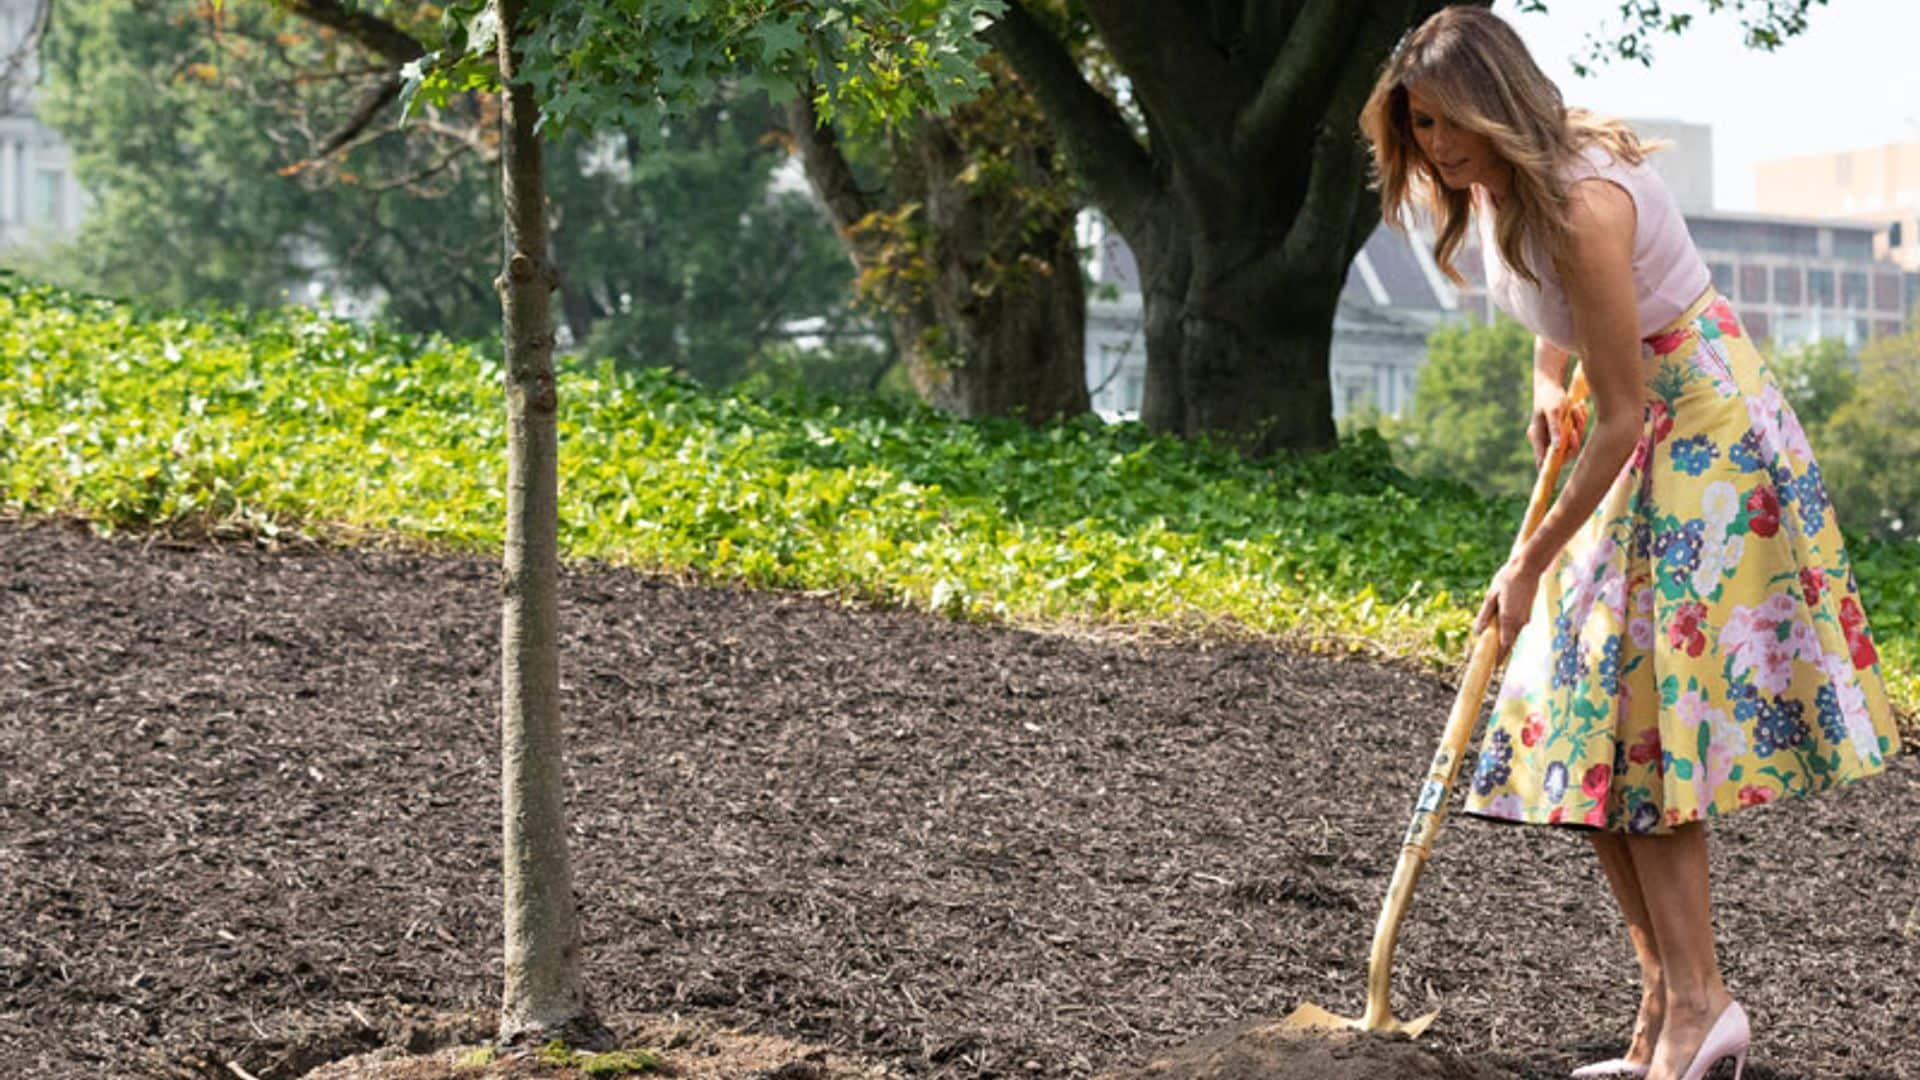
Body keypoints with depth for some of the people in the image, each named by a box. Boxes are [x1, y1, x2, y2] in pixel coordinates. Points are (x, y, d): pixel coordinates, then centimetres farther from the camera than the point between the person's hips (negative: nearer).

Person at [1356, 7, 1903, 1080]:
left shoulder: (1582, 204, -28)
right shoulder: (1493, 187, 0)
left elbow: (1622, 417, -24)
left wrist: (1531, 565, -19)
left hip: (1705, 439, -9)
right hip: (1640, 444, 9)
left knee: (1638, 722, -13)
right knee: (1592, 726, 4)